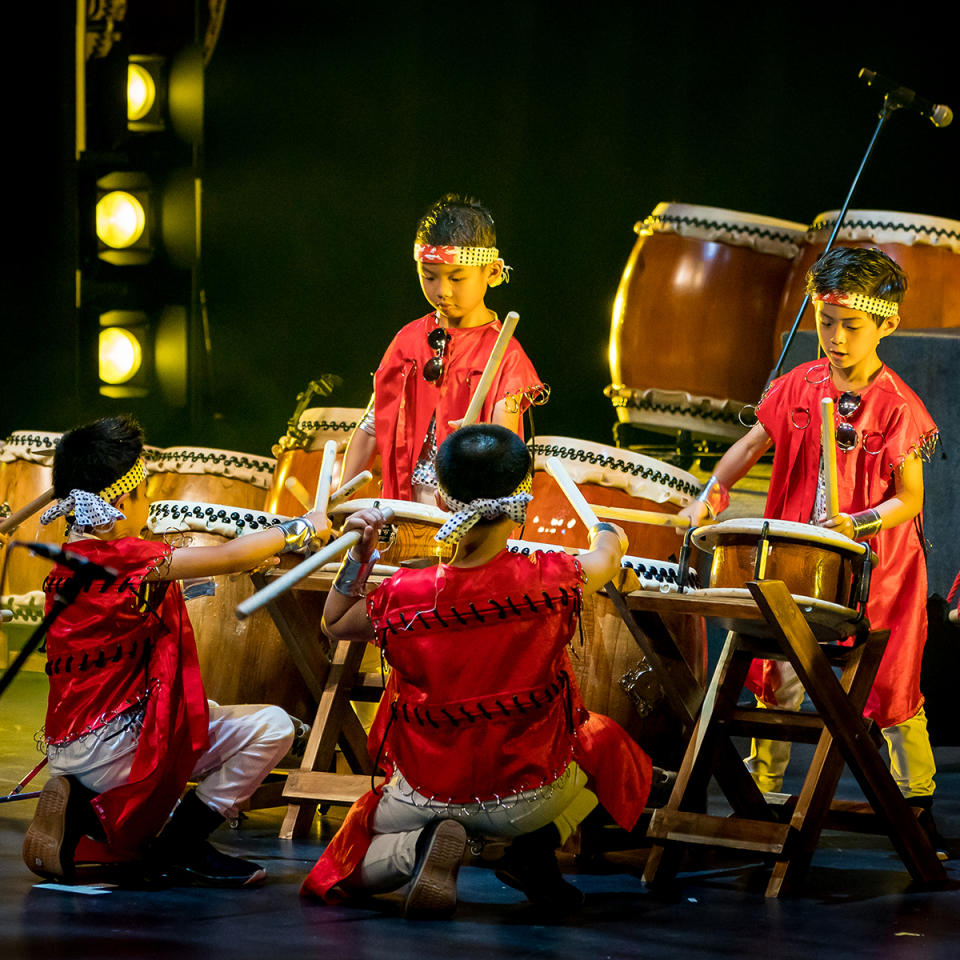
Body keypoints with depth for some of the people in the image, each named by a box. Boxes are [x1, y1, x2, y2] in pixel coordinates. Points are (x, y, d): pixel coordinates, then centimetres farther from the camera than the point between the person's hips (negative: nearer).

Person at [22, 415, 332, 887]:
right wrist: (301, 529, -1)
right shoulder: (125, 560, -19)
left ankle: (86, 810, 16)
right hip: (104, 749, -10)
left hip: (70, 749, 10)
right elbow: (229, 557, -16)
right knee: (270, 727, -9)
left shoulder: (68, 561, 8)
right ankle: (178, 850, -1)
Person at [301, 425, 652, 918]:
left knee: (356, 865, 28)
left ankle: (420, 846, -5)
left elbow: (335, 624, 5)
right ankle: (537, 845, 8)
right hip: (530, 794, 0)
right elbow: (605, 560, 9)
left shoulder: (404, 598, -17)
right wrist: (606, 534, 31)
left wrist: (359, 553, 0)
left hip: (426, 796, 0)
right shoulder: (549, 581, -17)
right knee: (608, 746, 33)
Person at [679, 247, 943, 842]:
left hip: (876, 564, -3)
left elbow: (910, 497, -10)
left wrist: (859, 522, -26)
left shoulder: (898, 407, -11)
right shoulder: (798, 388, 1)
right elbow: (752, 446, 9)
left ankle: (918, 796, 20)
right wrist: (712, 494, -6)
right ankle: (763, 788, 17)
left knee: (892, 687, 5)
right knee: (779, 675, 4)